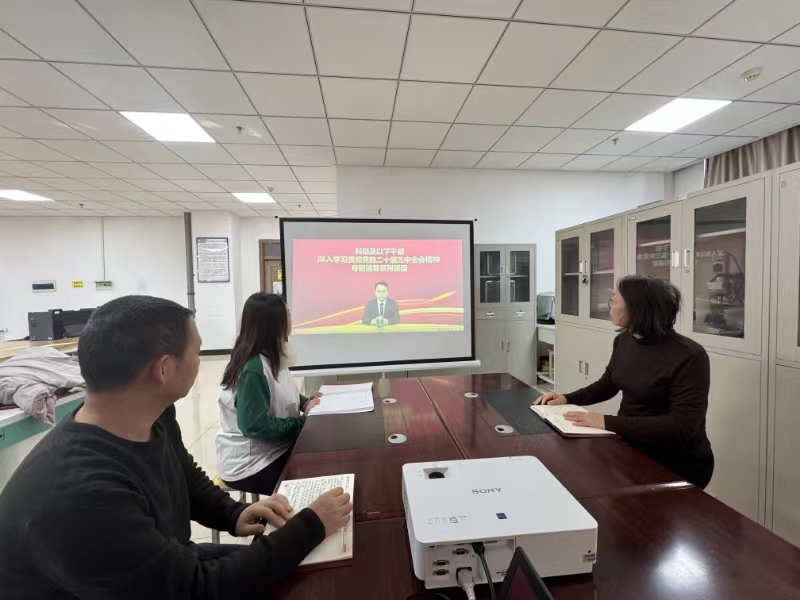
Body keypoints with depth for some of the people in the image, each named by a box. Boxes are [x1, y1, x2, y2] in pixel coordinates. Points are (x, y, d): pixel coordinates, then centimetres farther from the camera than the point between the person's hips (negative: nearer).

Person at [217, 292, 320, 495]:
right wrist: (304, 421, -21)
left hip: (273, 449, 8)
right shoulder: (253, 369, -27)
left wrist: (304, 402, -4)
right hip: (250, 465, -8)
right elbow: (256, 426, -27)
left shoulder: (271, 357, 0)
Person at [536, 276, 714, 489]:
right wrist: (567, 398, -2)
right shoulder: (624, 340, -1)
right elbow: (607, 384, 13)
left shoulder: (689, 356, -22)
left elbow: (683, 425, -27)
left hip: (677, 463, -6)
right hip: (631, 445, 6)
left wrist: (608, 423, -33)